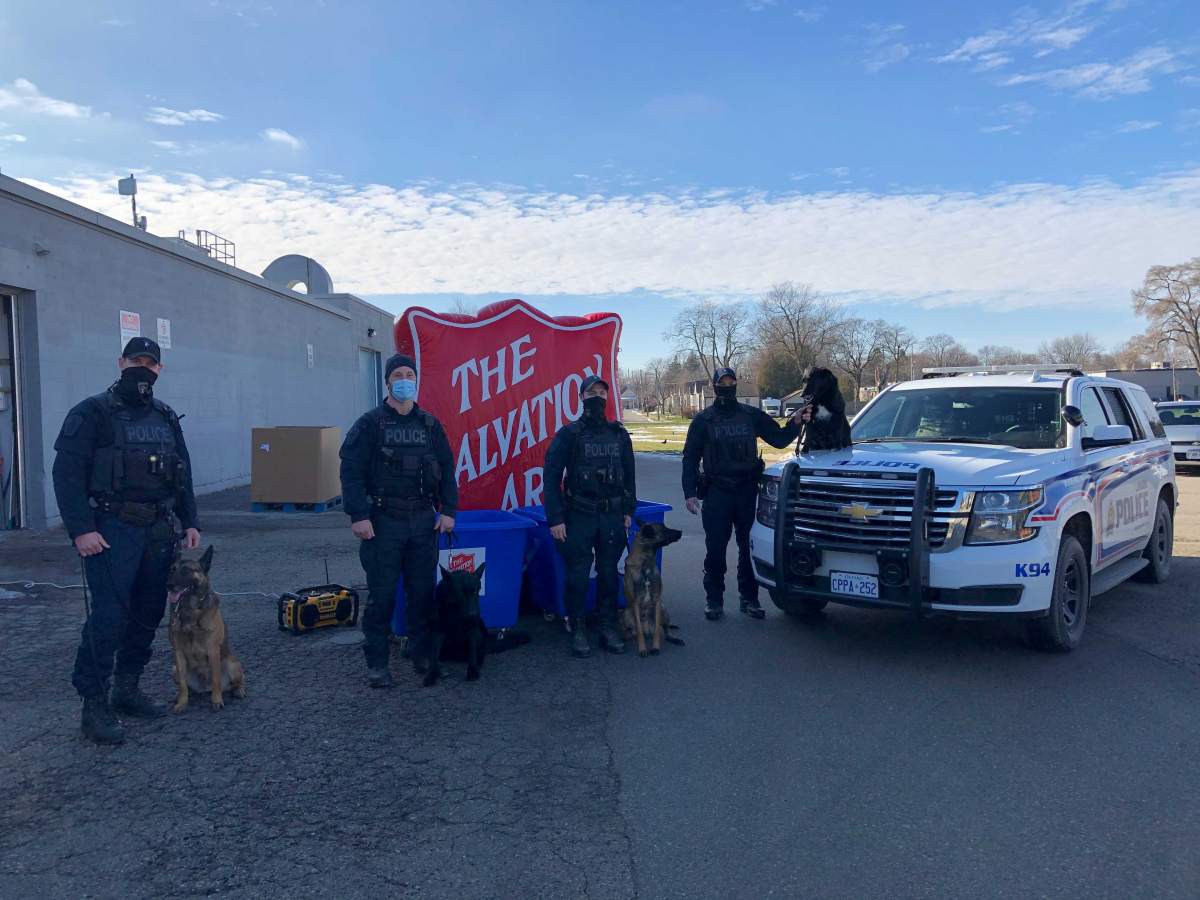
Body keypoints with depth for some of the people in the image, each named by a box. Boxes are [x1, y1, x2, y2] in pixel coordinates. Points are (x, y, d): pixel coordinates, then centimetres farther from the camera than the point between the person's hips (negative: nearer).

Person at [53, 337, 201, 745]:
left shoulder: (167, 418, 15)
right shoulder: (92, 413, -3)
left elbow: (183, 476, 19)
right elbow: (67, 473, -10)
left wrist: (189, 523, 12)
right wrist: (81, 529, -17)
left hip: (160, 530, 6)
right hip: (112, 530, -6)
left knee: (149, 613, 10)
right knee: (109, 615, -10)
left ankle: (126, 688, 24)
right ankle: (94, 705, 0)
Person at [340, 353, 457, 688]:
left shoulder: (430, 424, 10)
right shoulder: (370, 423, -2)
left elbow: (446, 469, 12)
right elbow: (351, 471, -7)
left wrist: (448, 510, 4)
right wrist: (359, 515, -14)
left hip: (423, 521, 4)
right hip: (383, 522, -3)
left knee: (422, 591, 10)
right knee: (381, 595, 2)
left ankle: (422, 652, 25)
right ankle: (377, 662, 13)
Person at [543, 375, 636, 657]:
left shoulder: (619, 434, 8)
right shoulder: (569, 434, -4)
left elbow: (628, 475, 14)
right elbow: (551, 477, -6)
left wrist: (628, 511, 9)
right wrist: (555, 519, -11)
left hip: (612, 517, 3)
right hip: (578, 516, -3)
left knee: (609, 573, 9)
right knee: (578, 575, 0)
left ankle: (608, 628, 20)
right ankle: (578, 629, 13)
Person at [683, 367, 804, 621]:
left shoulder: (752, 415, 9)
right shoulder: (703, 421, 6)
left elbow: (779, 439, 10)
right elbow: (690, 459, 5)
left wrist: (794, 424, -9)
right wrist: (690, 493, -4)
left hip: (747, 490, 1)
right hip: (716, 492, -1)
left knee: (749, 547, 5)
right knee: (715, 550, 1)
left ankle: (749, 598, 16)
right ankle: (714, 600, 12)